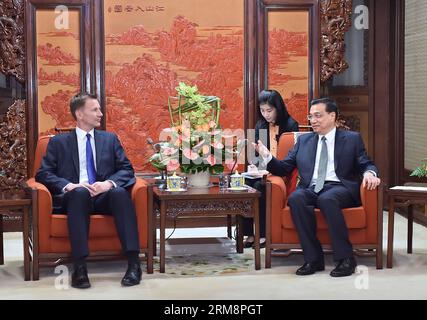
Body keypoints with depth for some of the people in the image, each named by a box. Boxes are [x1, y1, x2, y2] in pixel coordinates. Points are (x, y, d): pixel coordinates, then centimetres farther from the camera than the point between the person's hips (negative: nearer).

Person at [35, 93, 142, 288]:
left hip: (104, 196, 2)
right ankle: (79, 267, -43)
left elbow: (126, 169, 11)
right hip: (74, 198, -1)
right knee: (80, 192, -38)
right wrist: (68, 185, -16)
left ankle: (133, 263, -38)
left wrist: (109, 183, -12)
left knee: (120, 192, -33)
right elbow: (43, 173, 4)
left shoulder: (110, 139, 20)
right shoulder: (58, 142, 14)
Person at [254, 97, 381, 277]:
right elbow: (284, 169, 18)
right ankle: (313, 259, -26)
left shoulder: (352, 139, 16)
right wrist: (266, 156, 0)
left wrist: (369, 173, -16)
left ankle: (345, 259, -29)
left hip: (339, 188, -3)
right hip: (310, 188, 3)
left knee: (326, 199, -37)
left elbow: (366, 165, 8)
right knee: (296, 198, -32)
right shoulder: (303, 140, 23)